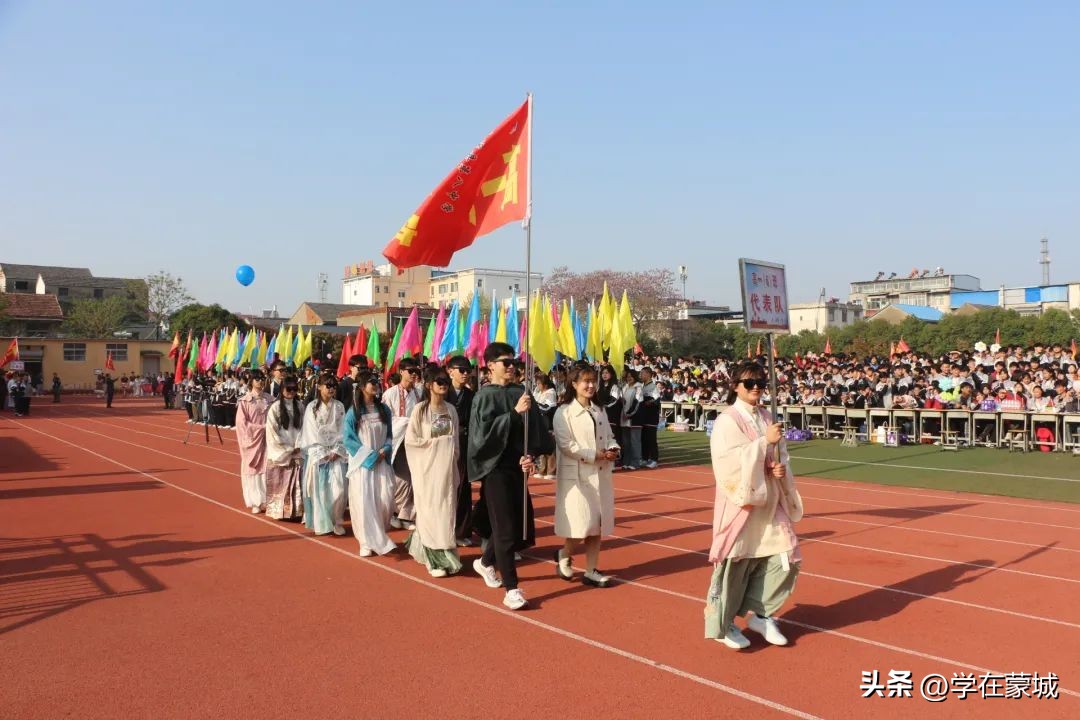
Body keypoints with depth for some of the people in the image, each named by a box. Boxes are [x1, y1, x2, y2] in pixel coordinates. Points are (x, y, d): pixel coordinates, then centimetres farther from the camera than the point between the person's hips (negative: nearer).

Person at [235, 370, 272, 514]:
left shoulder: (268, 399, 6)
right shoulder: (245, 401, -3)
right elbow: (242, 423, -6)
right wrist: (261, 428, -12)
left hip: (266, 439, 2)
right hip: (252, 439, -2)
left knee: (266, 468, 0)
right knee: (253, 470, 1)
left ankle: (266, 500, 5)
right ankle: (256, 502, 6)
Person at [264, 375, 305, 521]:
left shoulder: (300, 407, 5)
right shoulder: (275, 407, -6)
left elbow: (303, 427, 6)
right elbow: (272, 432, -7)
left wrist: (298, 446, -7)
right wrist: (287, 449, -8)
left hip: (296, 453, 3)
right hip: (280, 453, -3)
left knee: (296, 483, 2)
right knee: (280, 483, 1)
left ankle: (296, 511, 8)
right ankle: (280, 511, 10)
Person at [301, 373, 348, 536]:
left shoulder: (339, 407, 6)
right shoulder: (312, 407, 0)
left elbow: (342, 431, 4)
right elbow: (311, 433, -3)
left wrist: (336, 451, -7)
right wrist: (322, 453, -9)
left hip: (335, 453, 1)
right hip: (317, 453, -1)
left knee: (338, 489, -8)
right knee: (319, 489, -2)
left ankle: (337, 521, 4)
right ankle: (321, 523, 9)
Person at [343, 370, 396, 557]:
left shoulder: (384, 409, 6)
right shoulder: (353, 412, -5)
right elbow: (349, 440, -6)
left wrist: (384, 451, -8)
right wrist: (369, 455, -12)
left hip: (382, 462, 3)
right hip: (362, 464, -3)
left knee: (385, 500, -4)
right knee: (364, 502, -5)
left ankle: (378, 536, 18)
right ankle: (367, 541, 6)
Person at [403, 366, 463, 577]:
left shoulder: (451, 409, 7)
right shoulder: (420, 409, -6)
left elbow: (455, 439, 11)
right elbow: (410, 439, -10)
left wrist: (453, 455, 4)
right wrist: (434, 442, -10)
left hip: (447, 466, 4)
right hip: (427, 467, -4)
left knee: (447, 511, 6)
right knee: (430, 511, -2)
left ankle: (444, 554, 21)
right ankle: (434, 559, 5)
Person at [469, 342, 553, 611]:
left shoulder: (519, 393, 5)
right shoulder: (484, 396, -7)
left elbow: (531, 431, 3)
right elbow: (485, 431, -19)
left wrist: (528, 456, -12)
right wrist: (515, 412, -25)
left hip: (516, 467, 6)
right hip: (495, 468, -5)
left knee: (521, 526, 13)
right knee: (504, 528, -3)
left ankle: (485, 562, 38)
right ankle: (511, 589, 5)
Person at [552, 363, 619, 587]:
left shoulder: (600, 411, 12)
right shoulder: (564, 412, -9)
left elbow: (609, 437, 14)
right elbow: (565, 445, -16)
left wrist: (613, 450, -8)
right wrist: (594, 455, -18)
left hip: (600, 475, 6)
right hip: (576, 476, -6)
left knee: (597, 525, 9)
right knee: (581, 525, -7)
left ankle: (590, 572, 20)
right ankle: (564, 554, 22)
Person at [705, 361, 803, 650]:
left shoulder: (767, 417, 10)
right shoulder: (727, 420, -10)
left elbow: (780, 455, 15)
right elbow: (731, 460, -21)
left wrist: (782, 468, -7)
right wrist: (764, 441, -21)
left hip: (769, 500, 6)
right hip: (741, 500, -6)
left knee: (785, 557, 3)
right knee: (735, 561, 0)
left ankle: (760, 614, 21)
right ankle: (721, 625, 16)